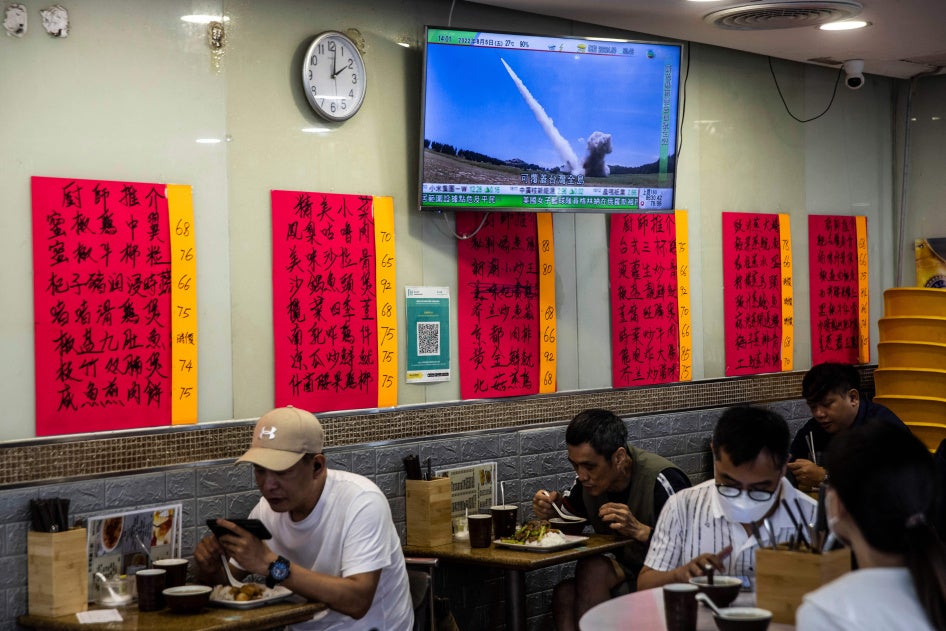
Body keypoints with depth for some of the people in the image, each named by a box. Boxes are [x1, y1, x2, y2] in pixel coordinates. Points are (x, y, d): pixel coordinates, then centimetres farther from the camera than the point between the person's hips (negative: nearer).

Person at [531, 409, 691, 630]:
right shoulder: (589, 479, -1)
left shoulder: (662, 481, -22)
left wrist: (639, 530, -33)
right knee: (564, 593, -24)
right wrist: (554, 504, -5)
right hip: (626, 572, 6)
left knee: (592, 568, -29)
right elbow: (574, 510, 18)